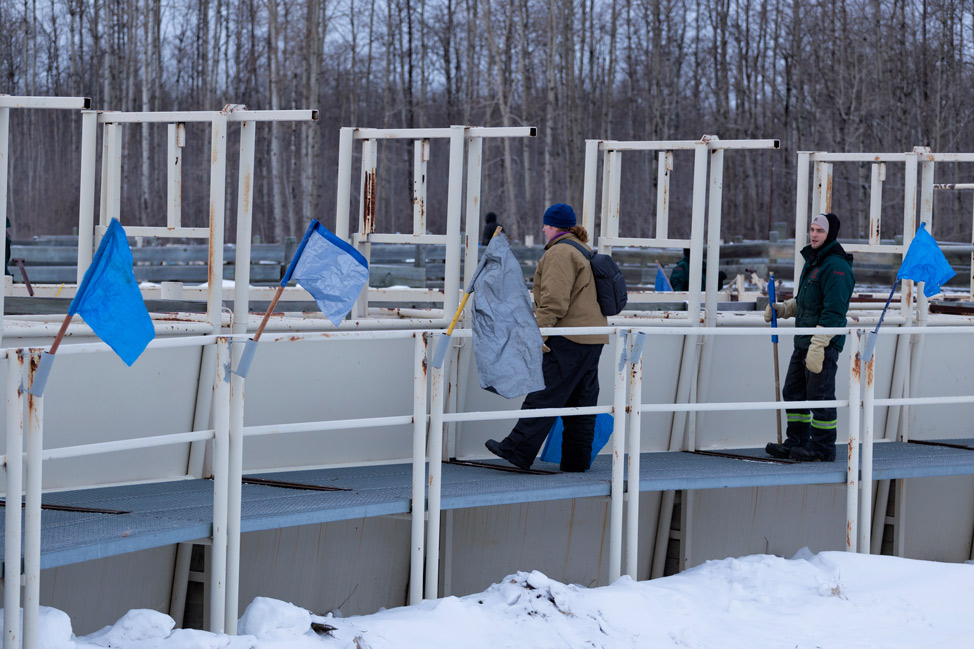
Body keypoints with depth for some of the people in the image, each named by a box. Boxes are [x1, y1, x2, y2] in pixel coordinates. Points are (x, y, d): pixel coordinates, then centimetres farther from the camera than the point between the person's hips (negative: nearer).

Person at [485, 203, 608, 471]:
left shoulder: (560, 253, -11)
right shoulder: (583, 251, 21)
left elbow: (554, 301, -20)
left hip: (569, 339, -10)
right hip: (592, 338, 10)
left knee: (545, 394, -10)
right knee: (581, 400, 9)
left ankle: (518, 450, -10)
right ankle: (576, 459, 9)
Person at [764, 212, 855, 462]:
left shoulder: (836, 266, -15)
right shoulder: (812, 261, 17)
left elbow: (834, 311, -21)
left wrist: (818, 347, -25)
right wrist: (782, 309, 13)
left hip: (825, 343, -10)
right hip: (803, 342, 10)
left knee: (819, 395, -6)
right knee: (793, 392, 13)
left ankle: (823, 448, 1)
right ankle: (797, 442, 22)